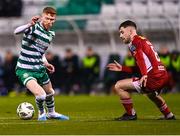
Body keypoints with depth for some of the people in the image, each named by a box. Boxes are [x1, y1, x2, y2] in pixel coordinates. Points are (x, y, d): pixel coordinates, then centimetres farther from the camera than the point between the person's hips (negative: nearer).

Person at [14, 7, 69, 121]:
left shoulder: (51, 34, 8)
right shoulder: (34, 27, -16)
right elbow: (16, 31, -36)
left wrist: (46, 64, 9)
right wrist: (29, 25, -51)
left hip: (39, 69, 8)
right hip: (25, 70, -8)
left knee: (50, 93, 24)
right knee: (41, 95, -22)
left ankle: (51, 113, 53)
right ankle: (41, 113, 10)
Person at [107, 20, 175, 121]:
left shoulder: (135, 42, -5)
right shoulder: (143, 40, 24)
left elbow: (140, 57, -26)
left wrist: (144, 75, -36)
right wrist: (122, 68, 27)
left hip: (154, 78, -10)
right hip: (164, 77, 10)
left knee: (119, 86, -8)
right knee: (151, 94, 44)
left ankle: (131, 114, 3)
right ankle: (169, 116, 53)